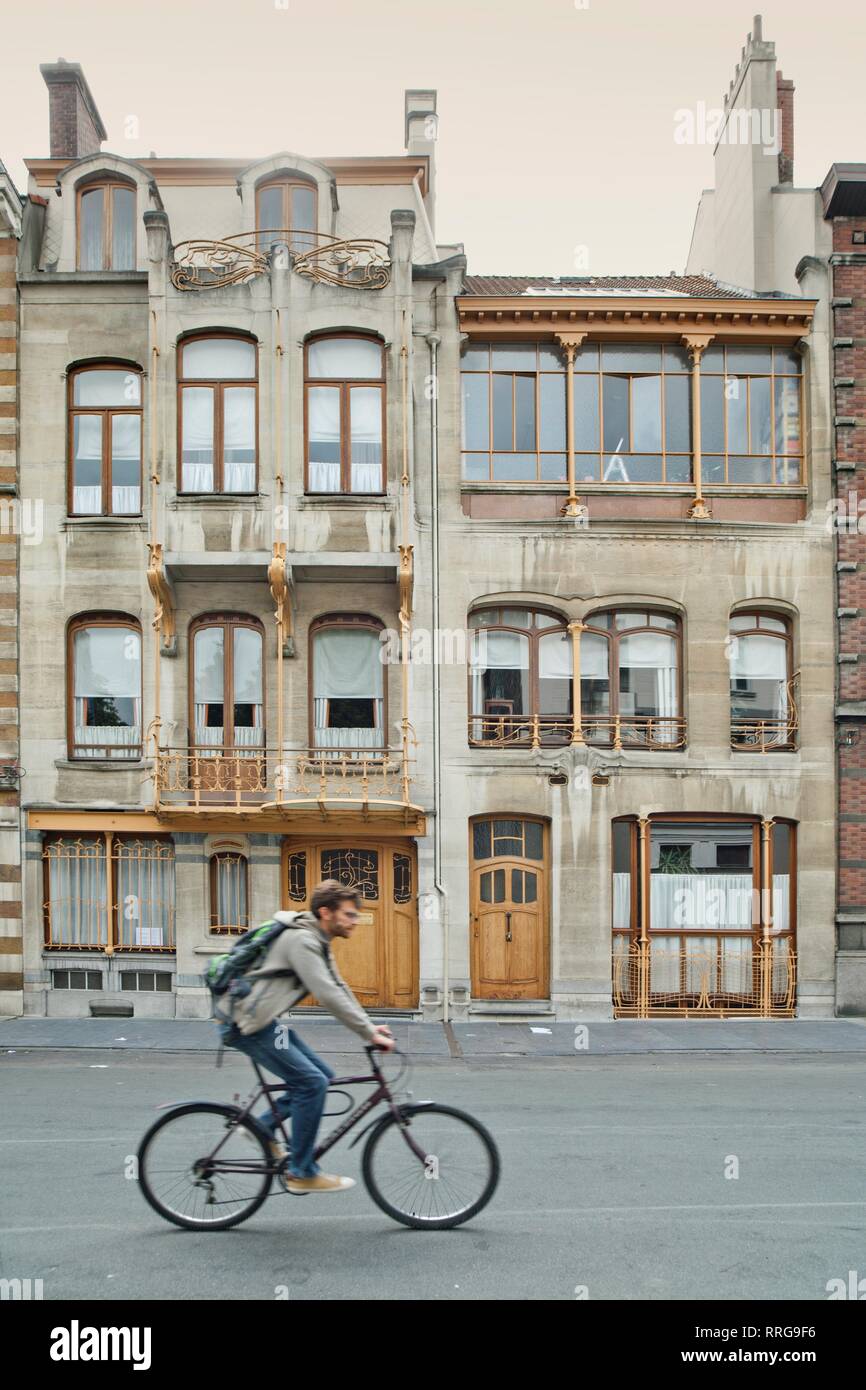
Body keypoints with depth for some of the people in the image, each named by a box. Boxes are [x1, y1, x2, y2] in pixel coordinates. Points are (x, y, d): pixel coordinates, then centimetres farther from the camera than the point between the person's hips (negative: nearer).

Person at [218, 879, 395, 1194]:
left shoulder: (317, 942, 13)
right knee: (312, 1083, -13)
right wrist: (369, 1034, -23)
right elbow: (328, 995, -27)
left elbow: (339, 988, 17)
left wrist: (371, 1027, 8)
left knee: (322, 1075, 8)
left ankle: (263, 1126, 17)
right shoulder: (301, 940, -20)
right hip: (246, 1023, -10)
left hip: (263, 1020, 10)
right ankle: (302, 1173, -3)